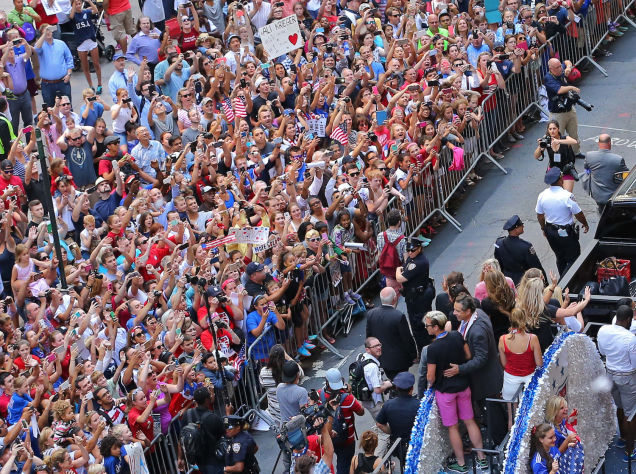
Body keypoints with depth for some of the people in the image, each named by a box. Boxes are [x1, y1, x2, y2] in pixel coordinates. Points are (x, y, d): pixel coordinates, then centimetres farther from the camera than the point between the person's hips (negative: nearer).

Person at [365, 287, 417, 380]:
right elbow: (408, 339, -17)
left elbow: (369, 337, 3)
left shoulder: (370, 314, -9)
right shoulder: (399, 316, -26)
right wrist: (414, 354, 0)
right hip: (399, 361, -5)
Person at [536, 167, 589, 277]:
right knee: (573, 259, 5)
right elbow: (578, 214, -14)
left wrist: (544, 228, 23)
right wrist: (585, 224, 6)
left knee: (560, 257, 23)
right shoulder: (567, 196, -24)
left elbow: (539, 215, 6)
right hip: (566, 233, -6)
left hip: (550, 231, 6)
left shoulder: (542, 195, -7)